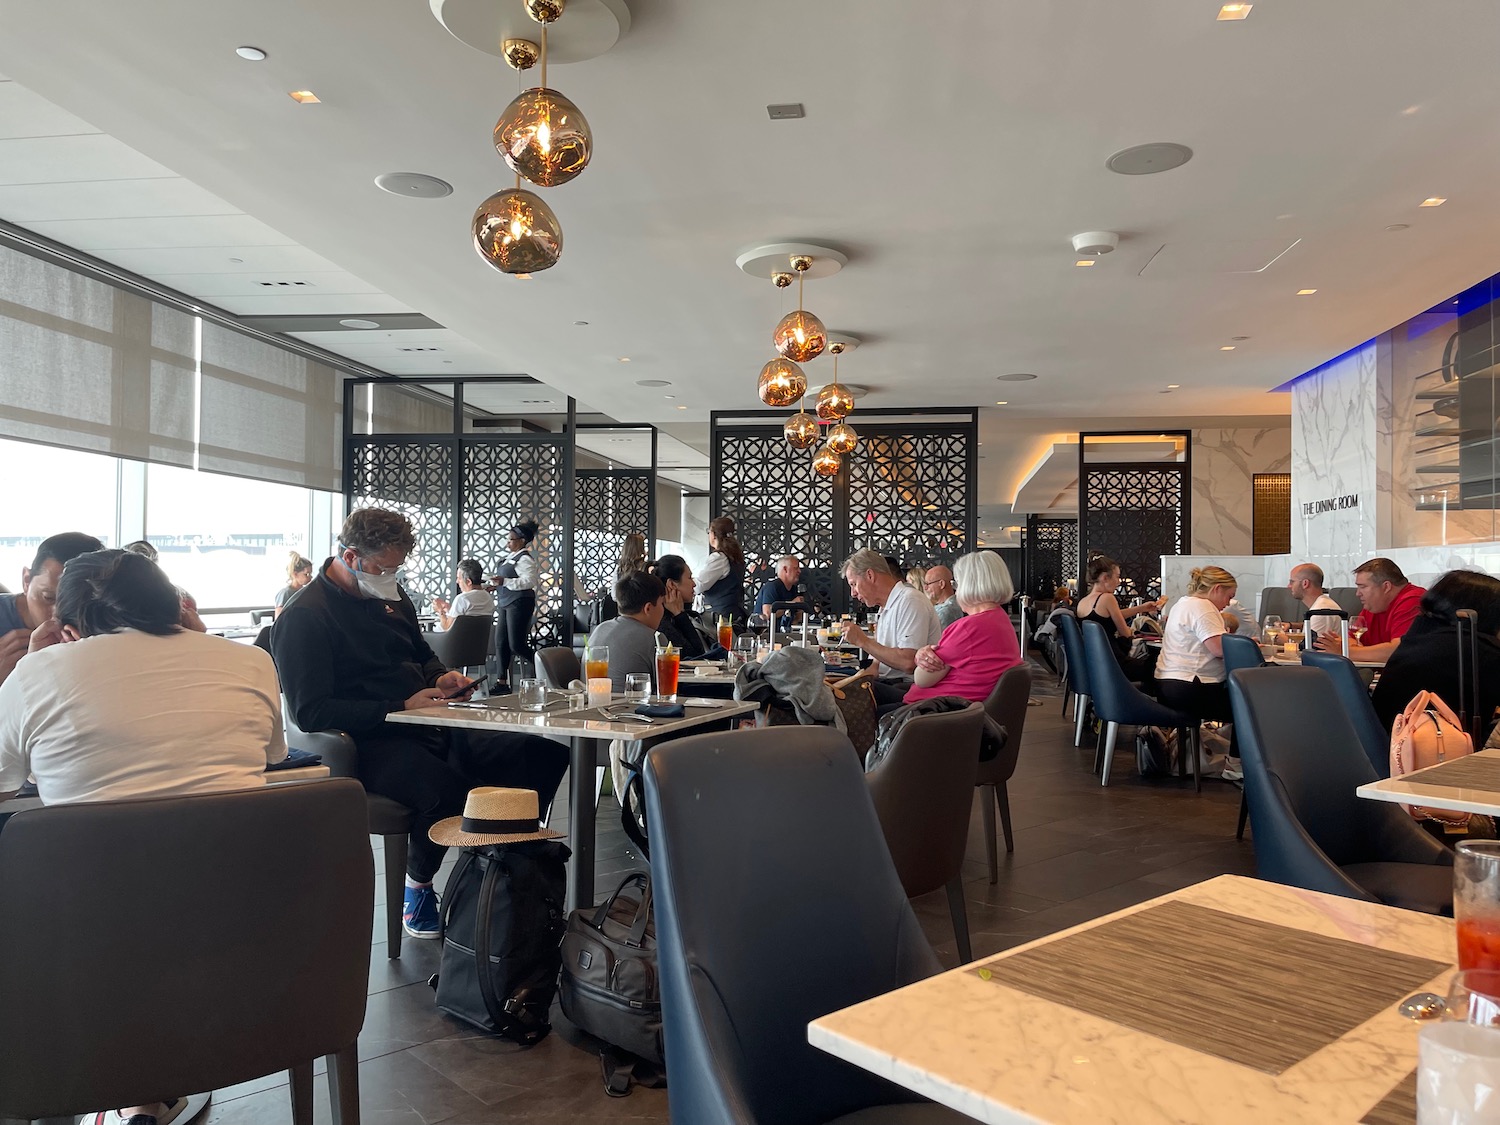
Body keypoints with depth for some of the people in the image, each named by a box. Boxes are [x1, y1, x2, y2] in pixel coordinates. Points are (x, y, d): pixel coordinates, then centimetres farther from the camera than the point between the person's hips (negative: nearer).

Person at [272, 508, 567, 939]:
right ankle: (417, 888, -7)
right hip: (369, 744, -7)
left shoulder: (391, 596, 17)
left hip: (428, 727, 8)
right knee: (446, 788, -38)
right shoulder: (304, 617, -7)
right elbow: (310, 713, -16)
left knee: (544, 755, -12)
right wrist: (401, 708, -20)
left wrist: (441, 678, 8)